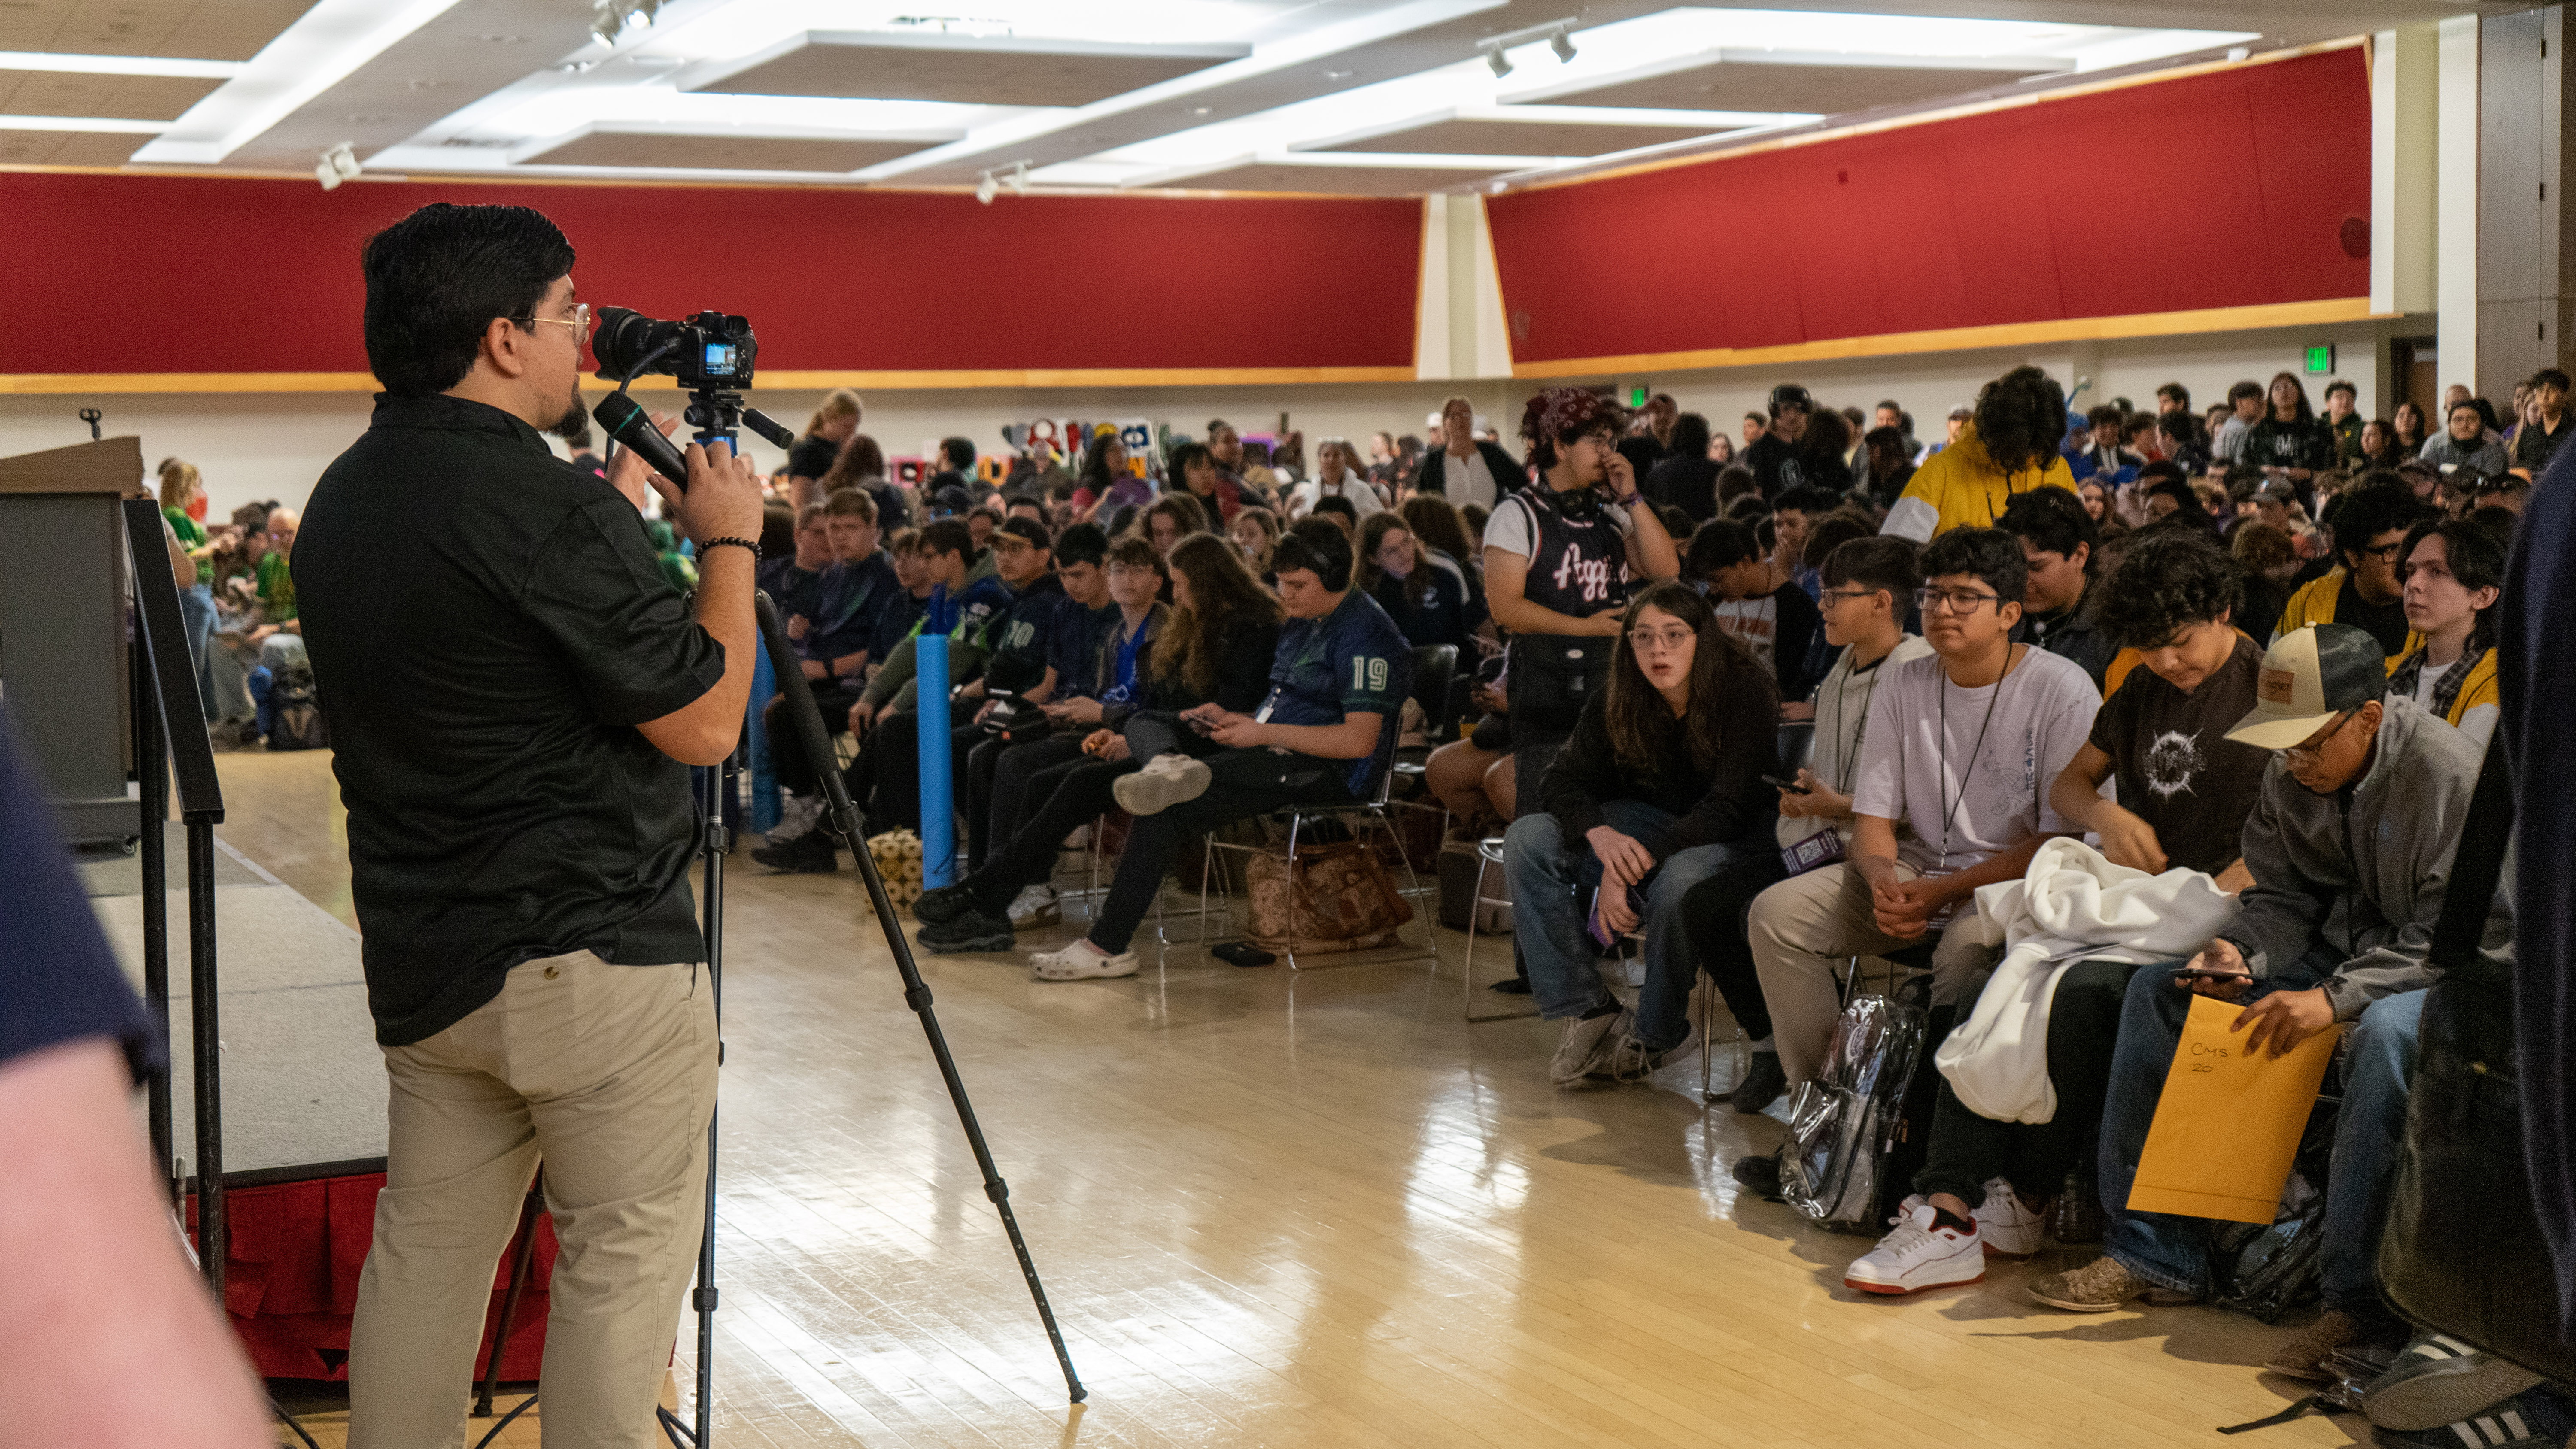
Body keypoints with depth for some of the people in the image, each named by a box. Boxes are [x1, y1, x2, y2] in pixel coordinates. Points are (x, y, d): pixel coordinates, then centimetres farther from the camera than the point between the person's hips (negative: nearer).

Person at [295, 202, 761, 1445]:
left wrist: (628, 522, 19)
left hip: (418, 956, 8)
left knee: (424, 1251, 16)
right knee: (625, 1255, 3)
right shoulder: (547, 508, -20)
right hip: (592, 957, -8)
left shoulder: (342, 499, 7)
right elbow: (704, 722, -16)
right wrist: (729, 541, -3)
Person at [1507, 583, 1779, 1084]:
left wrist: (1637, 860, -33)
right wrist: (1601, 834, -28)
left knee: (1678, 881, -40)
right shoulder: (1614, 705, -5)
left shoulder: (1745, 695, -21)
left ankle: (1650, 1037, -14)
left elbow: (1730, 810, -25)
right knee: (1527, 839, -15)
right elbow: (1564, 781, -4)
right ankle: (1586, 1011, -15)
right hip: (1656, 820, 6)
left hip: (1738, 837, -6)